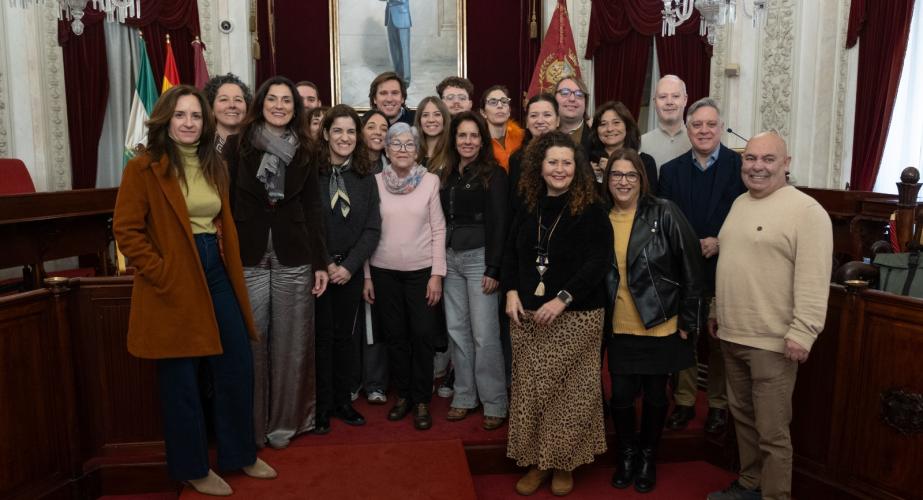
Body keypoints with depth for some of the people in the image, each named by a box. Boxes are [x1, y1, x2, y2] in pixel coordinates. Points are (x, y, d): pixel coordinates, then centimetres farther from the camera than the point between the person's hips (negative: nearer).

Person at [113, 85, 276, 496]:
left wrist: (230, 268, 8)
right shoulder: (143, 167, -8)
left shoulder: (214, 165, 12)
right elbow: (126, 232, -11)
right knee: (182, 381, 6)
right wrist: (163, 274, -16)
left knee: (238, 369, 12)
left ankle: (240, 454, 30)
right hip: (174, 285, -6)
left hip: (217, 276, 7)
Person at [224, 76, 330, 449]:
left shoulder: (304, 151, 9)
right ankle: (252, 425, 18)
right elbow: (225, 202, 1)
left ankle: (286, 421, 21)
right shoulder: (238, 144, 3)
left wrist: (320, 263, 4)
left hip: (293, 259, 2)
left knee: (292, 343, 6)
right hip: (248, 258, -2)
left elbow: (312, 208, 9)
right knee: (251, 343, 2)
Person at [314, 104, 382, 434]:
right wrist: (324, 264, -13)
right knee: (322, 336, 4)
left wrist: (349, 265, -10)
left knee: (346, 335, 10)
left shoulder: (365, 178, 5)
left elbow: (372, 229, 1)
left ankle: (343, 400, 24)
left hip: (350, 270, 3)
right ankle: (323, 405, 17)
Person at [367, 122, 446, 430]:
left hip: (421, 271, -1)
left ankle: (422, 401, 16)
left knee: (423, 335, 1)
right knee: (395, 336, 11)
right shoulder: (376, 182, 1)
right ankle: (403, 395, 27)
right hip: (384, 271, 2)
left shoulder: (430, 181, -2)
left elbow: (438, 229, -2)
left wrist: (437, 273, -6)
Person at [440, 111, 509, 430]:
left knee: (484, 334, -5)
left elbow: (499, 224, -10)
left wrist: (493, 269, -15)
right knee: (457, 330, 10)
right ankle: (464, 396, 22)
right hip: (451, 258, 6)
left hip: (479, 257, -6)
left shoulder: (493, 174, -5)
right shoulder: (448, 174, 12)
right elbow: (443, 220, 13)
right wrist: (440, 261, 7)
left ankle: (495, 404, 7)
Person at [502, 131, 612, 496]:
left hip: (575, 318, -4)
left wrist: (562, 299, -21)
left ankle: (564, 463, 23)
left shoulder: (591, 210, -6)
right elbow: (511, 253, 14)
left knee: (569, 392, 4)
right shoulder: (528, 208, 10)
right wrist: (511, 293, -1)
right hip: (527, 316, 4)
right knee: (530, 390, 8)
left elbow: (599, 262, -14)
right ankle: (537, 461, 24)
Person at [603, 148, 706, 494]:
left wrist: (689, 320, -8)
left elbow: (691, 269, -9)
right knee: (621, 396, 7)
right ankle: (626, 454, 33)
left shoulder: (664, 214, -11)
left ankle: (648, 456, 36)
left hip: (661, 326, -2)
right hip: (619, 329, 2)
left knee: (655, 395, 13)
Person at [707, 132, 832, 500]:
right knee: (743, 417, 19)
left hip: (773, 341, -8)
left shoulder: (806, 211, -12)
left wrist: (802, 332, -22)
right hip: (732, 334, 8)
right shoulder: (740, 203, 13)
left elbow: (813, 280, -18)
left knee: (772, 431, 1)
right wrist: (718, 312, 21)